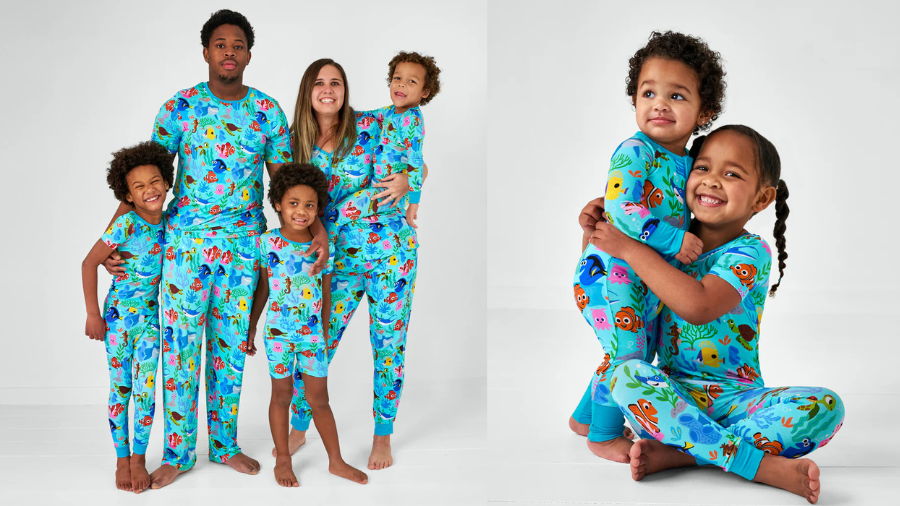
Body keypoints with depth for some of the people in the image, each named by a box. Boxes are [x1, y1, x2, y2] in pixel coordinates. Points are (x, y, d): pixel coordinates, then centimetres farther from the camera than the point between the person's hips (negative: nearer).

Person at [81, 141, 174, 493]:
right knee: (120, 387, 5)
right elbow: (90, 263, -12)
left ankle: (139, 458, 13)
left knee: (145, 388, 0)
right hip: (118, 313, -3)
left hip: (149, 315, 3)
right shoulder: (126, 225, -17)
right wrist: (93, 315, -11)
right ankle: (122, 460, 16)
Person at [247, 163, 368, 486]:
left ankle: (336, 460, 22)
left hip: (313, 333, 2)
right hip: (278, 332, -2)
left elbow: (326, 295, 7)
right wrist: (250, 328, 6)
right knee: (282, 395, 9)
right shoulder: (269, 242, -6)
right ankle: (283, 460, 23)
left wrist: (325, 333, 12)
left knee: (320, 399, 10)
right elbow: (262, 290, 2)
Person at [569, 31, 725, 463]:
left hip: (648, 279, 9)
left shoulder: (689, 161, 7)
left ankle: (585, 417, 36)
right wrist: (673, 240, -27)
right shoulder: (634, 153, -18)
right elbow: (621, 210, -27)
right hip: (609, 272, -9)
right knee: (626, 353, -7)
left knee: (637, 356, 18)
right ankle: (603, 436, 12)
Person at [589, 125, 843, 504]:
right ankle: (766, 465, -32)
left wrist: (629, 248, -24)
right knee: (627, 375, -30)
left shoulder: (750, 253, -10)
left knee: (825, 406, -26)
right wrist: (593, 227, -3)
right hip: (675, 392, 2)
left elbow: (698, 306, -29)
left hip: (736, 397, -2)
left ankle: (679, 452, -30)